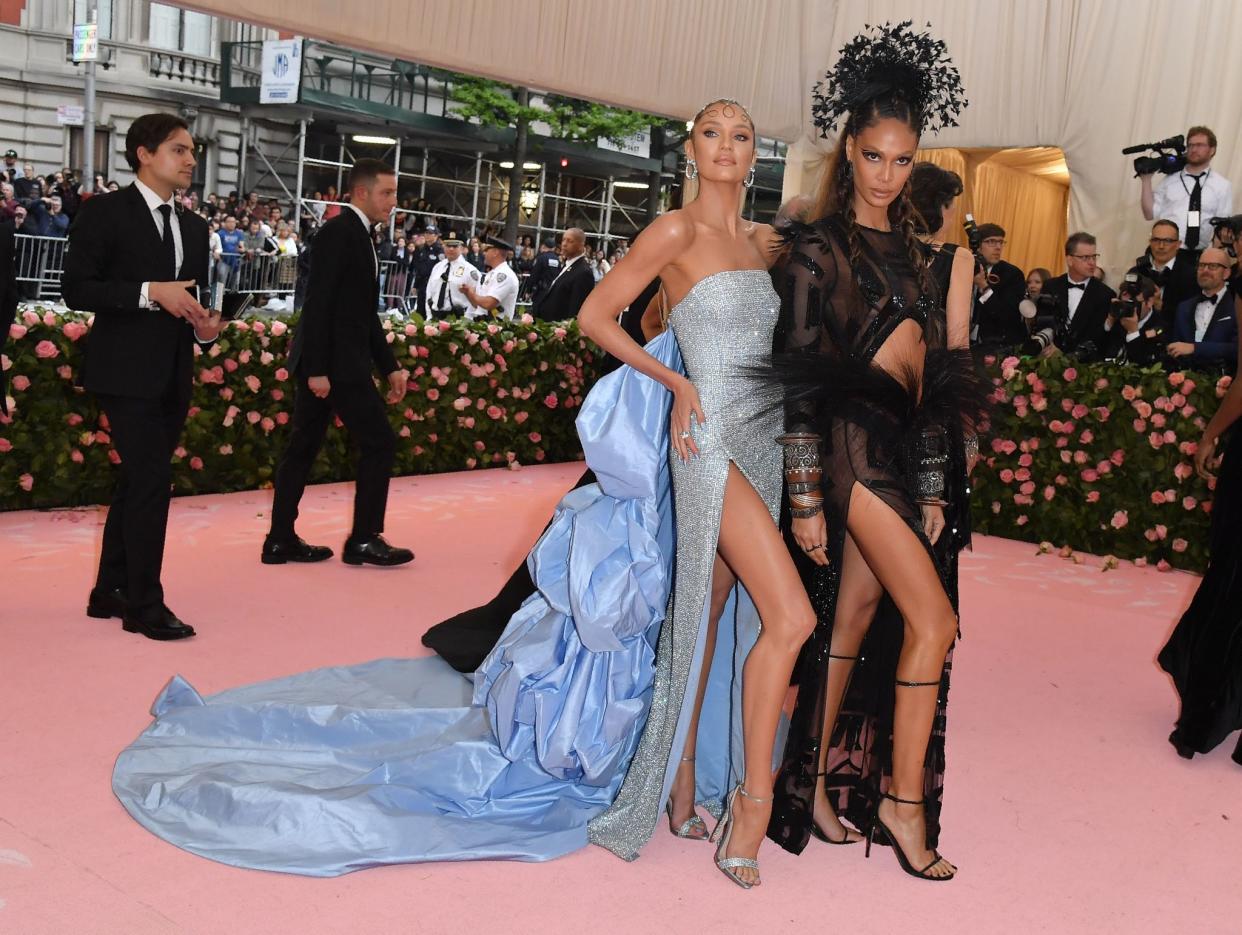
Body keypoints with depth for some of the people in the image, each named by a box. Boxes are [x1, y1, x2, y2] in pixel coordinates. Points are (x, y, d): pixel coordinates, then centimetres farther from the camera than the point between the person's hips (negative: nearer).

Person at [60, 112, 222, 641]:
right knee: (151, 482, -9)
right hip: (126, 372, -7)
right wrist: (149, 292, -21)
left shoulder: (194, 227, 14)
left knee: (137, 483, 13)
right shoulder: (105, 212, -6)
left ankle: (109, 592, 25)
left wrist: (207, 328, -2)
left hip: (174, 375, 7)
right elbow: (75, 289, -12)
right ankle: (144, 605, 1)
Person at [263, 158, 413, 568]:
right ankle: (364, 539, 4)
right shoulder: (339, 232, -12)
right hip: (335, 360, -9)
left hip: (336, 358, 9)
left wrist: (389, 366, 16)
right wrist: (318, 369, -23)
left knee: (303, 447, 10)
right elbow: (318, 304, -19)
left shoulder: (359, 236, 17)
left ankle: (281, 540, 15)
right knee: (379, 442, -3)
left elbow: (363, 312, 19)